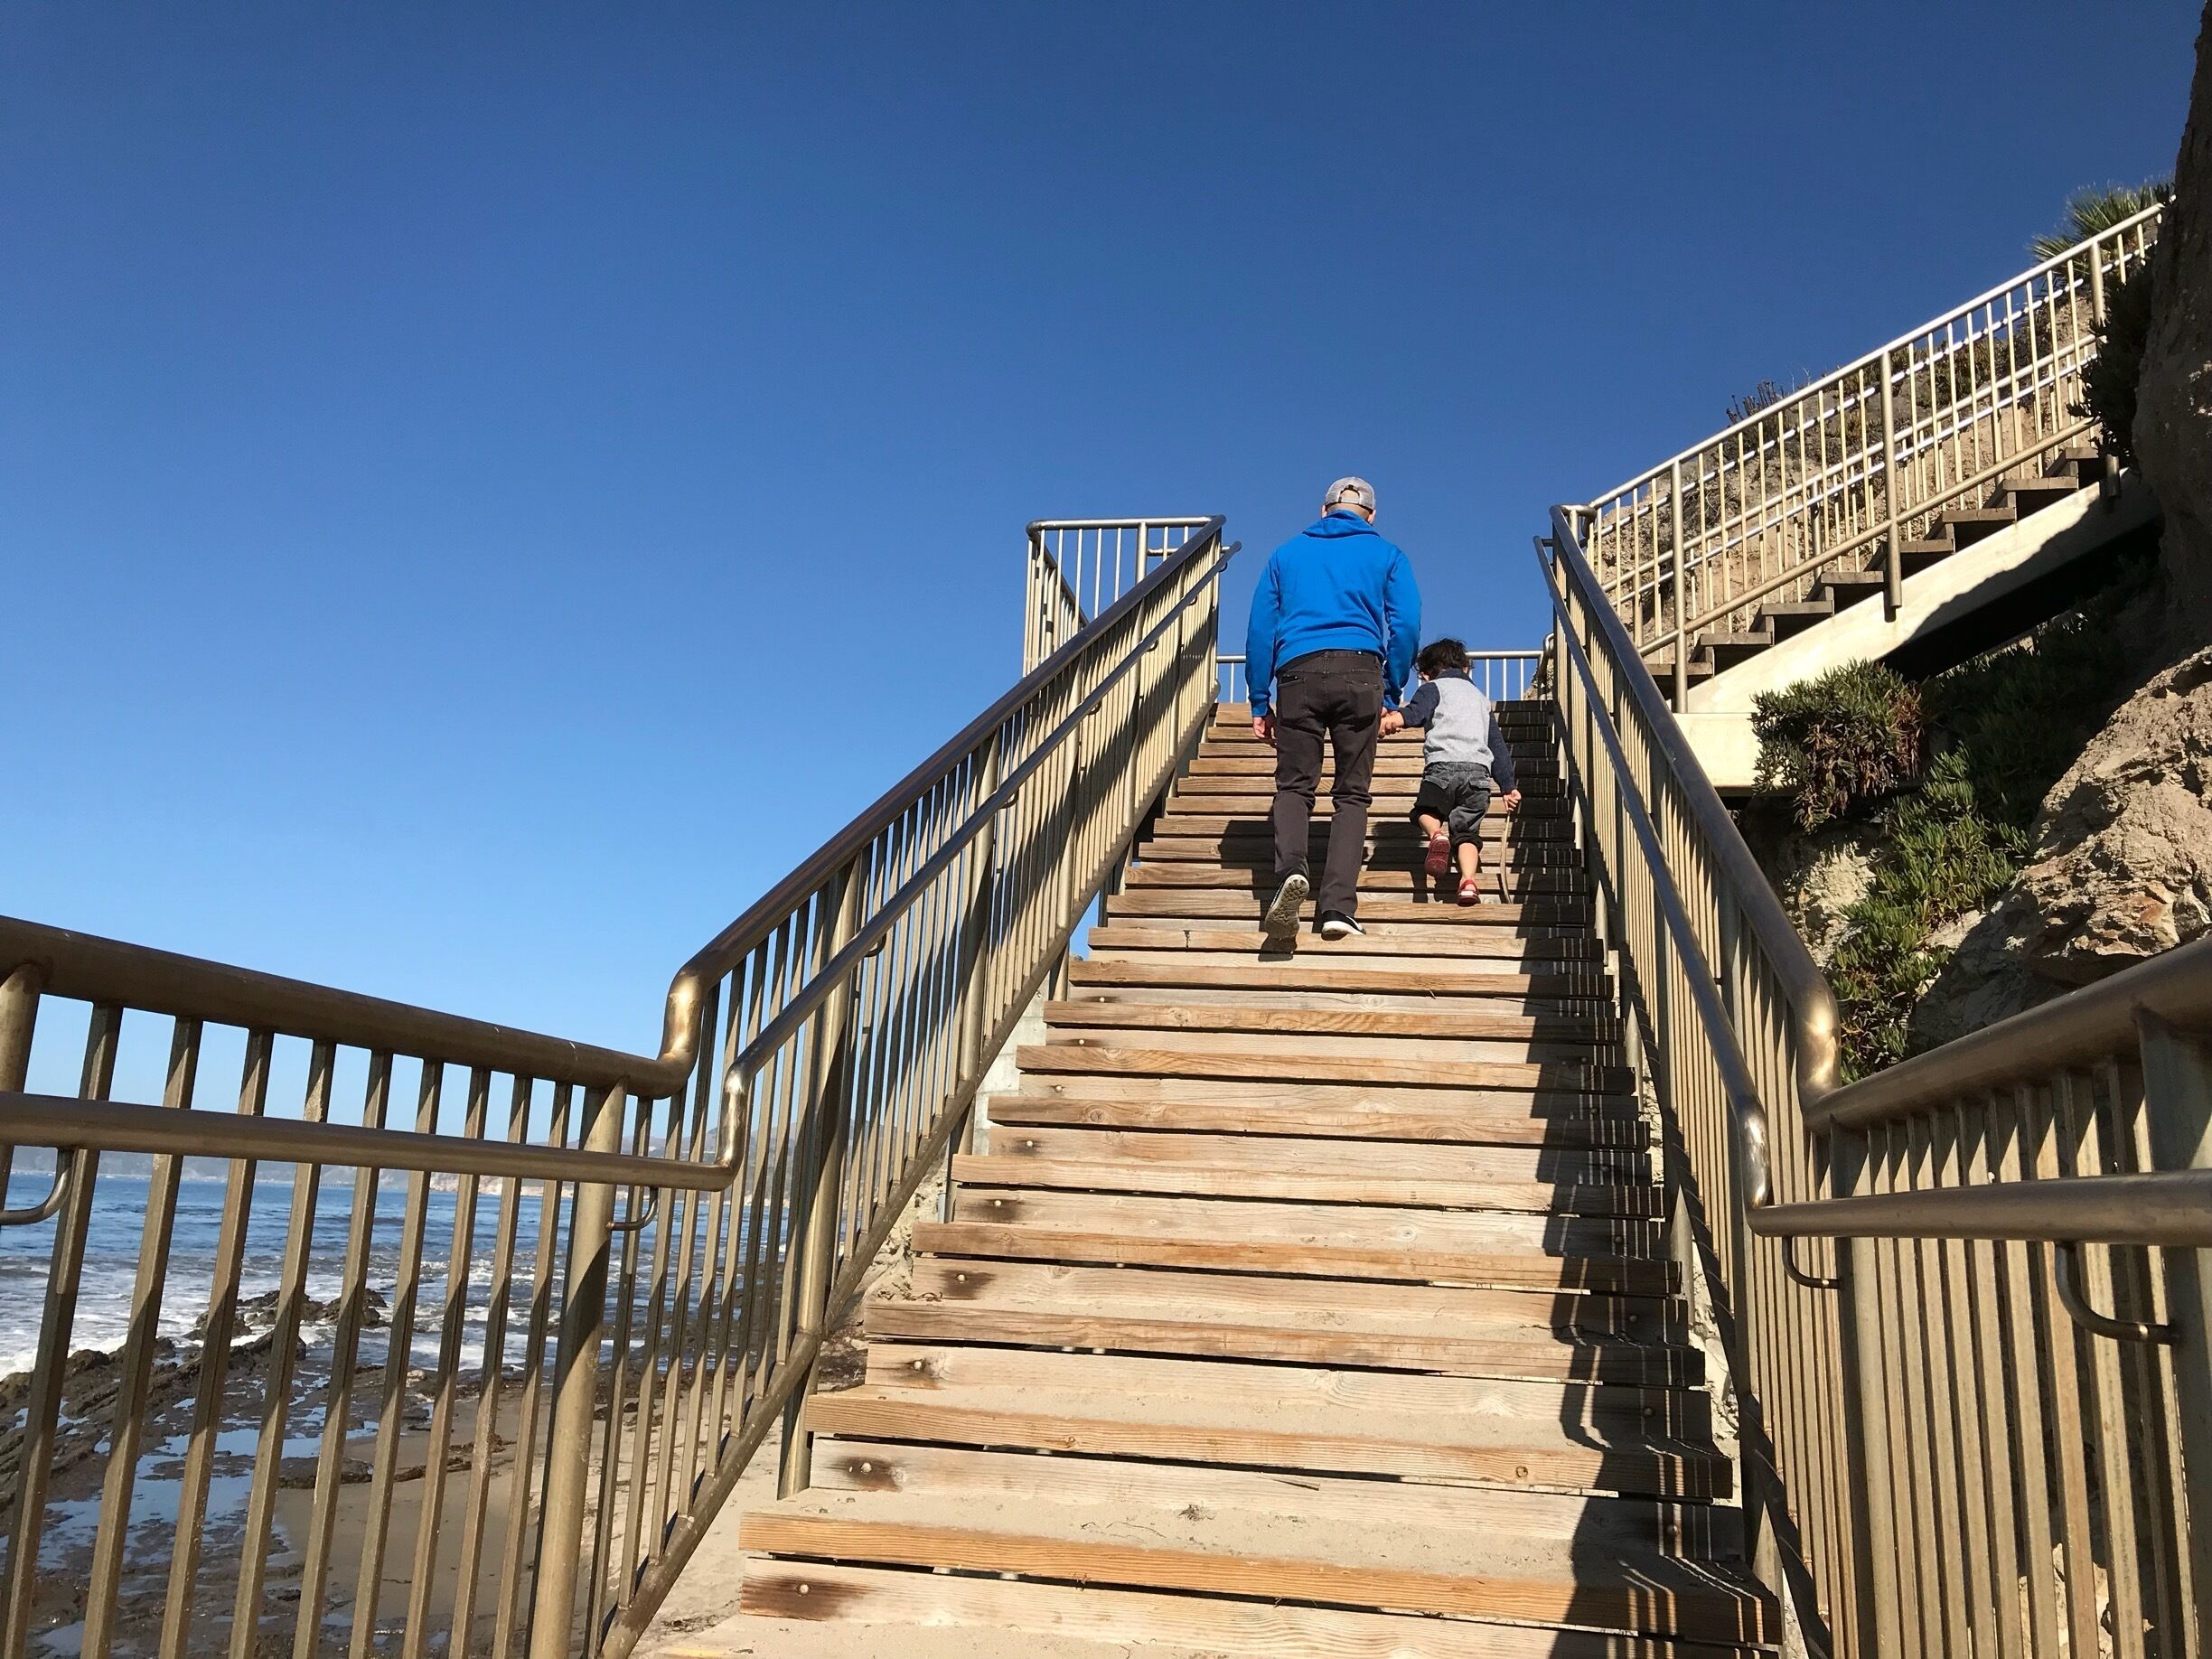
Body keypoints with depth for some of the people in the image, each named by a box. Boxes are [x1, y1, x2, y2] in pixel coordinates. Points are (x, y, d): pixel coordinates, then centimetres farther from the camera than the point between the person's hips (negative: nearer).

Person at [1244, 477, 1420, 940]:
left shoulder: (1288, 552, 21)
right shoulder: (1386, 555, 17)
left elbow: (1260, 628, 14)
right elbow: (1406, 625, 5)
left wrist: (1260, 702, 15)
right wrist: (1391, 696, 10)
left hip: (1298, 673, 1)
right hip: (1360, 673, 0)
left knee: (1294, 784, 4)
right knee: (1351, 793, 4)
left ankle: (1290, 867, -26)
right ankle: (1338, 906, -8)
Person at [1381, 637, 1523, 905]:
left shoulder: (1433, 687, 17)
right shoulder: (1482, 698, 33)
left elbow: (1418, 710, -9)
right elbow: (1498, 745, 30)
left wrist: (1397, 718, -29)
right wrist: (1508, 787, 31)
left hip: (1442, 767, -4)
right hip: (1479, 773, 4)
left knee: (1424, 810, 22)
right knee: (1467, 832, 8)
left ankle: (1437, 834, -11)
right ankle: (1469, 879, -19)